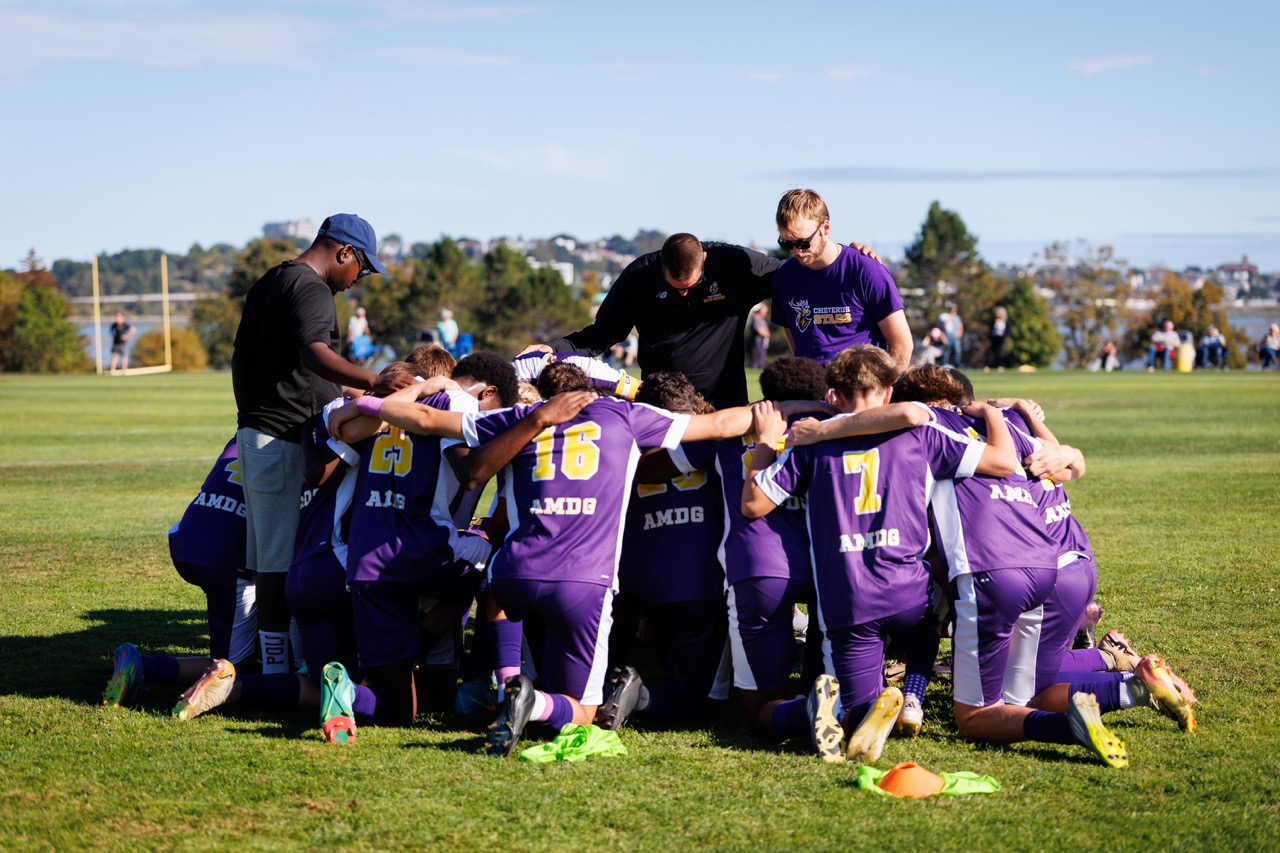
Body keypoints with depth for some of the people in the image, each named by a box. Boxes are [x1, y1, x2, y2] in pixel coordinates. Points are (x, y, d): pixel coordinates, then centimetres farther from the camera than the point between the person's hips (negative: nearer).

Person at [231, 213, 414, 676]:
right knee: (281, 560, -8)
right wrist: (372, 382, -42)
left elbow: (240, 360, 25)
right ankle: (278, 669, -6)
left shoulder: (266, 285, 19)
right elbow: (314, 353, -31)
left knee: (266, 556, 12)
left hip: (255, 433, 10)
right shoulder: (311, 289, -12)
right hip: (288, 439, -10)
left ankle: (272, 663, 17)